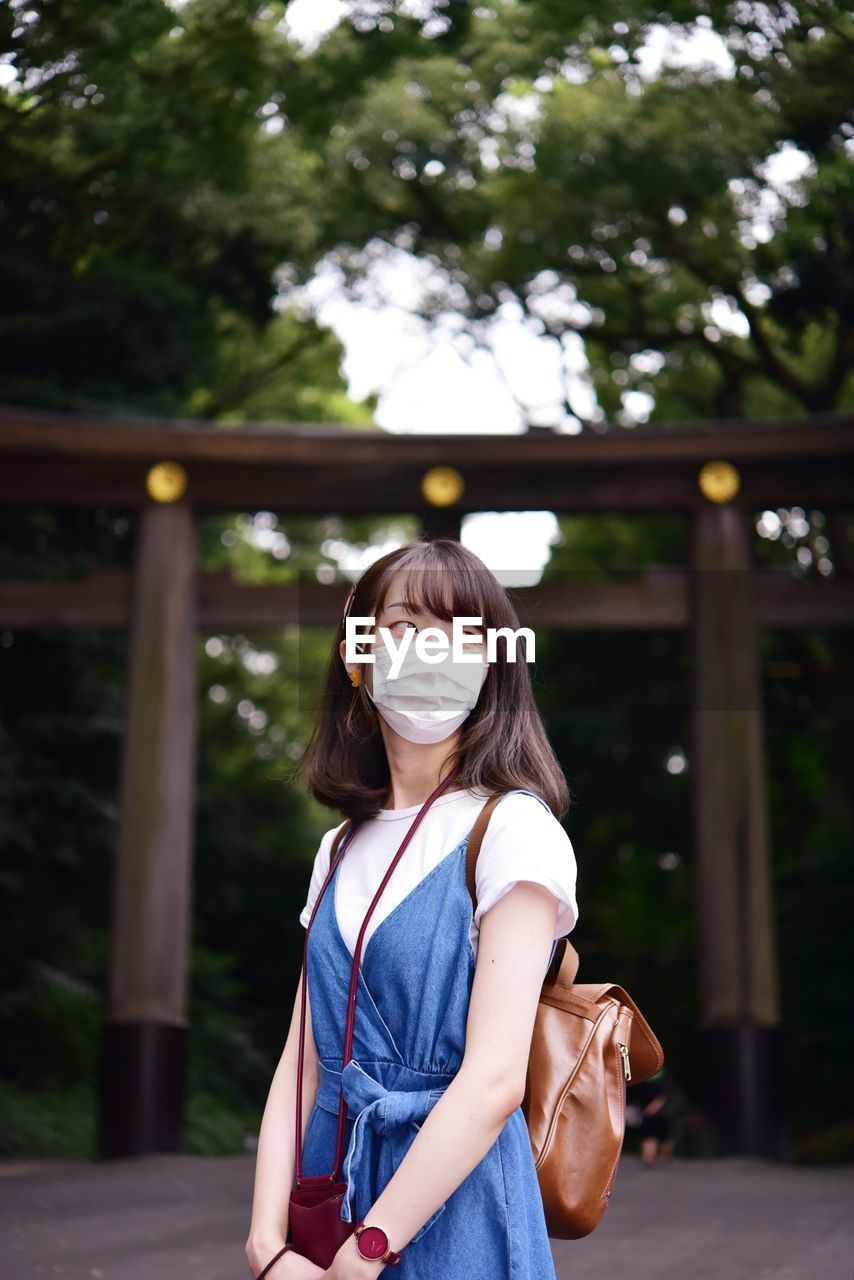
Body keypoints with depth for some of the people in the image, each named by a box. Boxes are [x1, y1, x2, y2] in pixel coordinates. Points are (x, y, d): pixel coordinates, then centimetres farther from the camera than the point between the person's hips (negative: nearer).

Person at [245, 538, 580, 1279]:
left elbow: (496, 1080, -19)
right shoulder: (342, 851, 7)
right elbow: (302, 1062, 2)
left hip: (455, 1203, -5)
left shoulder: (513, 829, -12)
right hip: (329, 1179, 5)